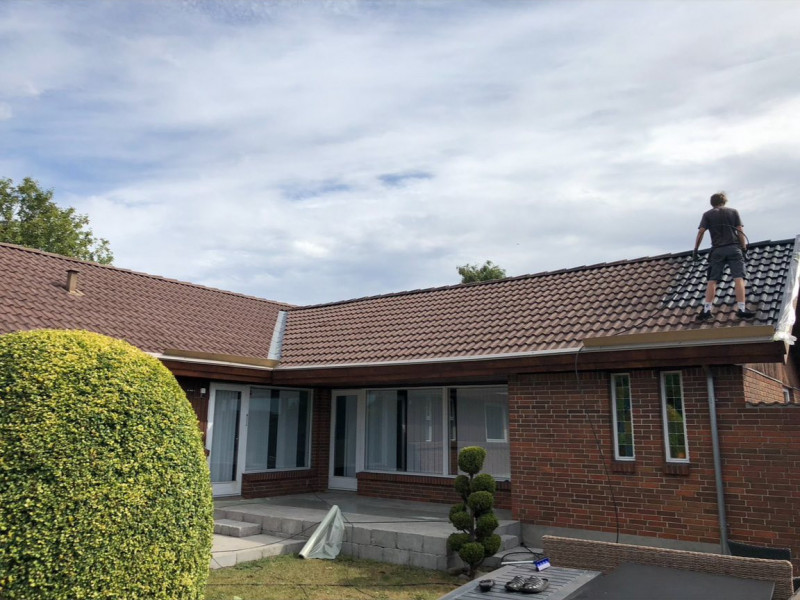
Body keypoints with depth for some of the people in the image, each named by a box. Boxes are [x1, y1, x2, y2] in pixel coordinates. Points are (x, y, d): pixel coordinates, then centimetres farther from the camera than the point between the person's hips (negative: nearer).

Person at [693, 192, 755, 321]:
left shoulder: (707, 214, 10)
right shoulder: (733, 211, 12)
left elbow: (701, 232, 0)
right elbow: (740, 231, 5)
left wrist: (695, 249, 5)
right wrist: (744, 248, 10)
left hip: (717, 250, 0)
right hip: (734, 248, 0)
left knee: (712, 280, 0)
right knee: (738, 278, -5)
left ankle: (706, 310, -6)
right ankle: (741, 309, -12)